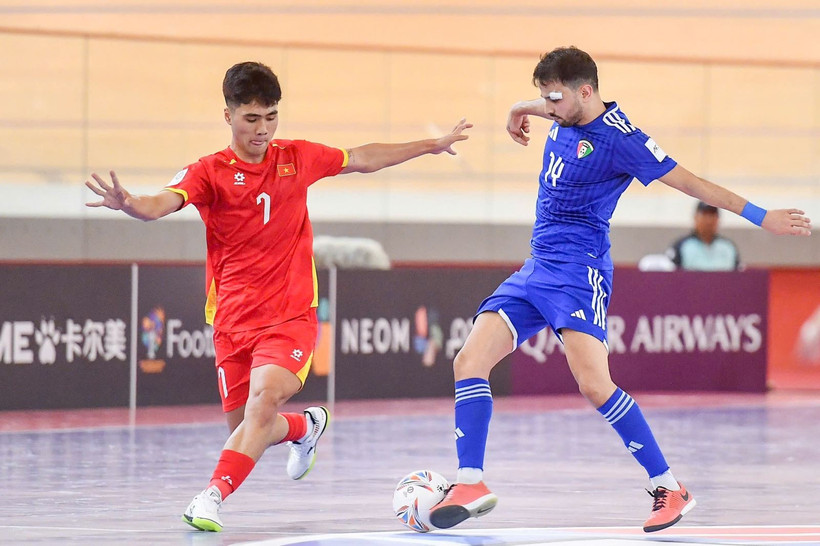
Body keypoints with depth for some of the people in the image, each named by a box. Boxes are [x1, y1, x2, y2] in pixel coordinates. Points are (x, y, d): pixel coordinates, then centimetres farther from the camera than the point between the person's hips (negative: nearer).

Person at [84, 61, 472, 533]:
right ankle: (306, 427, 42)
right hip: (232, 319, 1)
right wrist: (129, 205, -48)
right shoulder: (210, 173, -5)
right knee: (246, 428, 10)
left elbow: (363, 159, 20)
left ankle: (213, 497, -26)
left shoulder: (297, 158, 4)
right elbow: (163, 203, -24)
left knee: (263, 400, -25)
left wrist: (433, 145, 27)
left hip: (291, 315, -1)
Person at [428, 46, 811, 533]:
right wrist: (521, 108, 51)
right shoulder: (564, 118, 8)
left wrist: (760, 216, -12)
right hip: (535, 271, 8)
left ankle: (670, 488, -11)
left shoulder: (618, 138, -13)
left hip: (578, 273, -8)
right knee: (469, 360, -6)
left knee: (595, 385, -21)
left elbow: (688, 181, -11)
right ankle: (471, 485, -5)